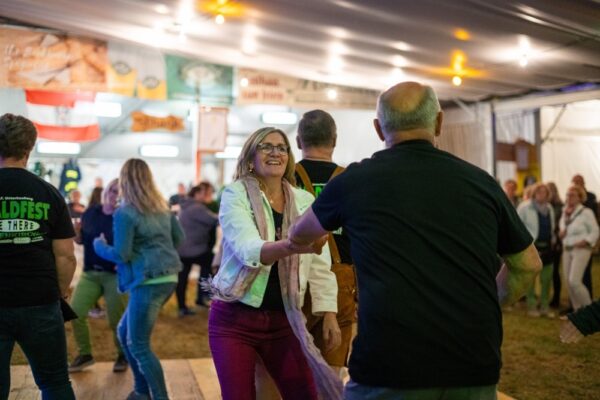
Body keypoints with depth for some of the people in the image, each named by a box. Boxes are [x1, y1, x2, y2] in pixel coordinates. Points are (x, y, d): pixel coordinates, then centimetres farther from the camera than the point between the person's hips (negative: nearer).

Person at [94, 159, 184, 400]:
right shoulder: (161, 206, 10)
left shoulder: (124, 213, -13)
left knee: (139, 346, 2)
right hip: (167, 278, 8)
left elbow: (121, 255, -14)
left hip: (148, 282, -8)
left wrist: (99, 246, 4)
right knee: (125, 333, 19)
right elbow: (179, 237, 16)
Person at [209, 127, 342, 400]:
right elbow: (248, 250, -24)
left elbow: (320, 267, 5)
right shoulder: (235, 195, -7)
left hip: (284, 320, 3)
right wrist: (293, 245, -42)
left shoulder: (305, 201, 5)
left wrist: (330, 317, -1)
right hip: (235, 319, -3)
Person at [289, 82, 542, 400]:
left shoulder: (355, 180, 2)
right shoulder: (481, 182, 6)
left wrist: (298, 240, 45)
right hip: (475, 367, 3)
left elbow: (298, 236, 22)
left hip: (388, 366, -2)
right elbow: (528, 265, 19)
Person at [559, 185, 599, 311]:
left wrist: (586, 241, -17)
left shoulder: (586, 212, -7)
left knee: (574, 281, -15)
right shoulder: (565, 212, 11)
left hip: (581, 249, -7)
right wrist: (561, 232, 5)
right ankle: (577, 310, 16)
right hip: (567, 249, 7)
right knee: (569, 282, 6)